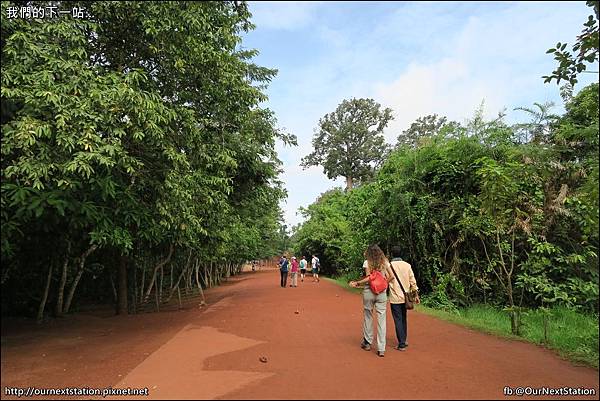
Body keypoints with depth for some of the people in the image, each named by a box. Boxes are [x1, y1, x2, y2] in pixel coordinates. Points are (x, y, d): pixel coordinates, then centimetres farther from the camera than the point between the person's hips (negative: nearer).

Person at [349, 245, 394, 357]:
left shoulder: (367, 263, -6)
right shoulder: (385, 262, 3)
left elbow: (369, 278, -14)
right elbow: (391, 276, 0)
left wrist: (357, 283, -5)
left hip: (369, 292, -2)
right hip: (382, 293, 2)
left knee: (368, 317, 14)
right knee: (381, 319, 4)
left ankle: (367, 342, 26)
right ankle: (381, 349, 5)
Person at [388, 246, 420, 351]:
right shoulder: (407, 265, 0)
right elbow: (412, 281, 2)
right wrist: (416, 295, 9)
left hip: (395, 298, -4)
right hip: (405, 297, 4)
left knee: (398, 320, 2)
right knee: (403, 319, 19)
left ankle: (402, 344, 4)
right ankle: (404, 340, 28)